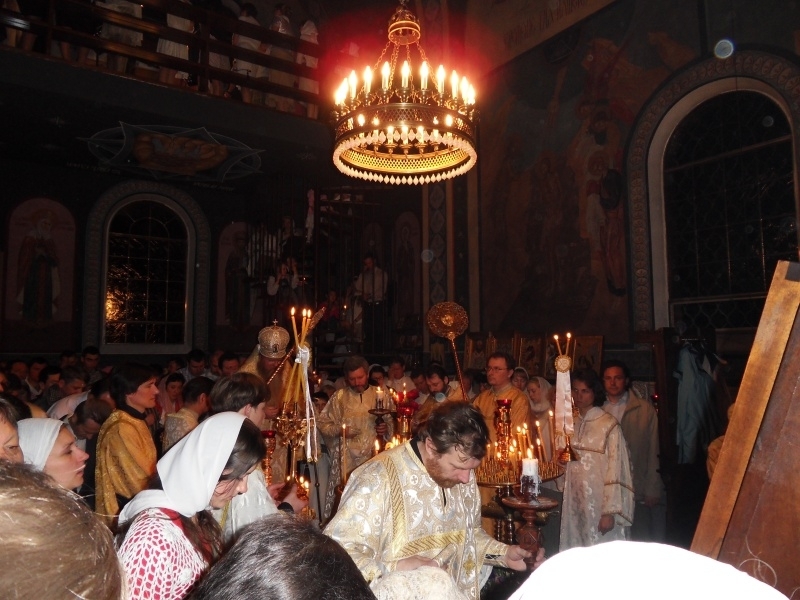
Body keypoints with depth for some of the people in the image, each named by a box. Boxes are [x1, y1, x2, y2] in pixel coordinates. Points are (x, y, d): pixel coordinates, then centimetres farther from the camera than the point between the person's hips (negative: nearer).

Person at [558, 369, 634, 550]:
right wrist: (561, 457, -1)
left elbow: (615, 469, -13)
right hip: (574, 503, 6)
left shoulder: (609, 425, -11)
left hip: (599, 504, -5)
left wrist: (610, 512, -16)